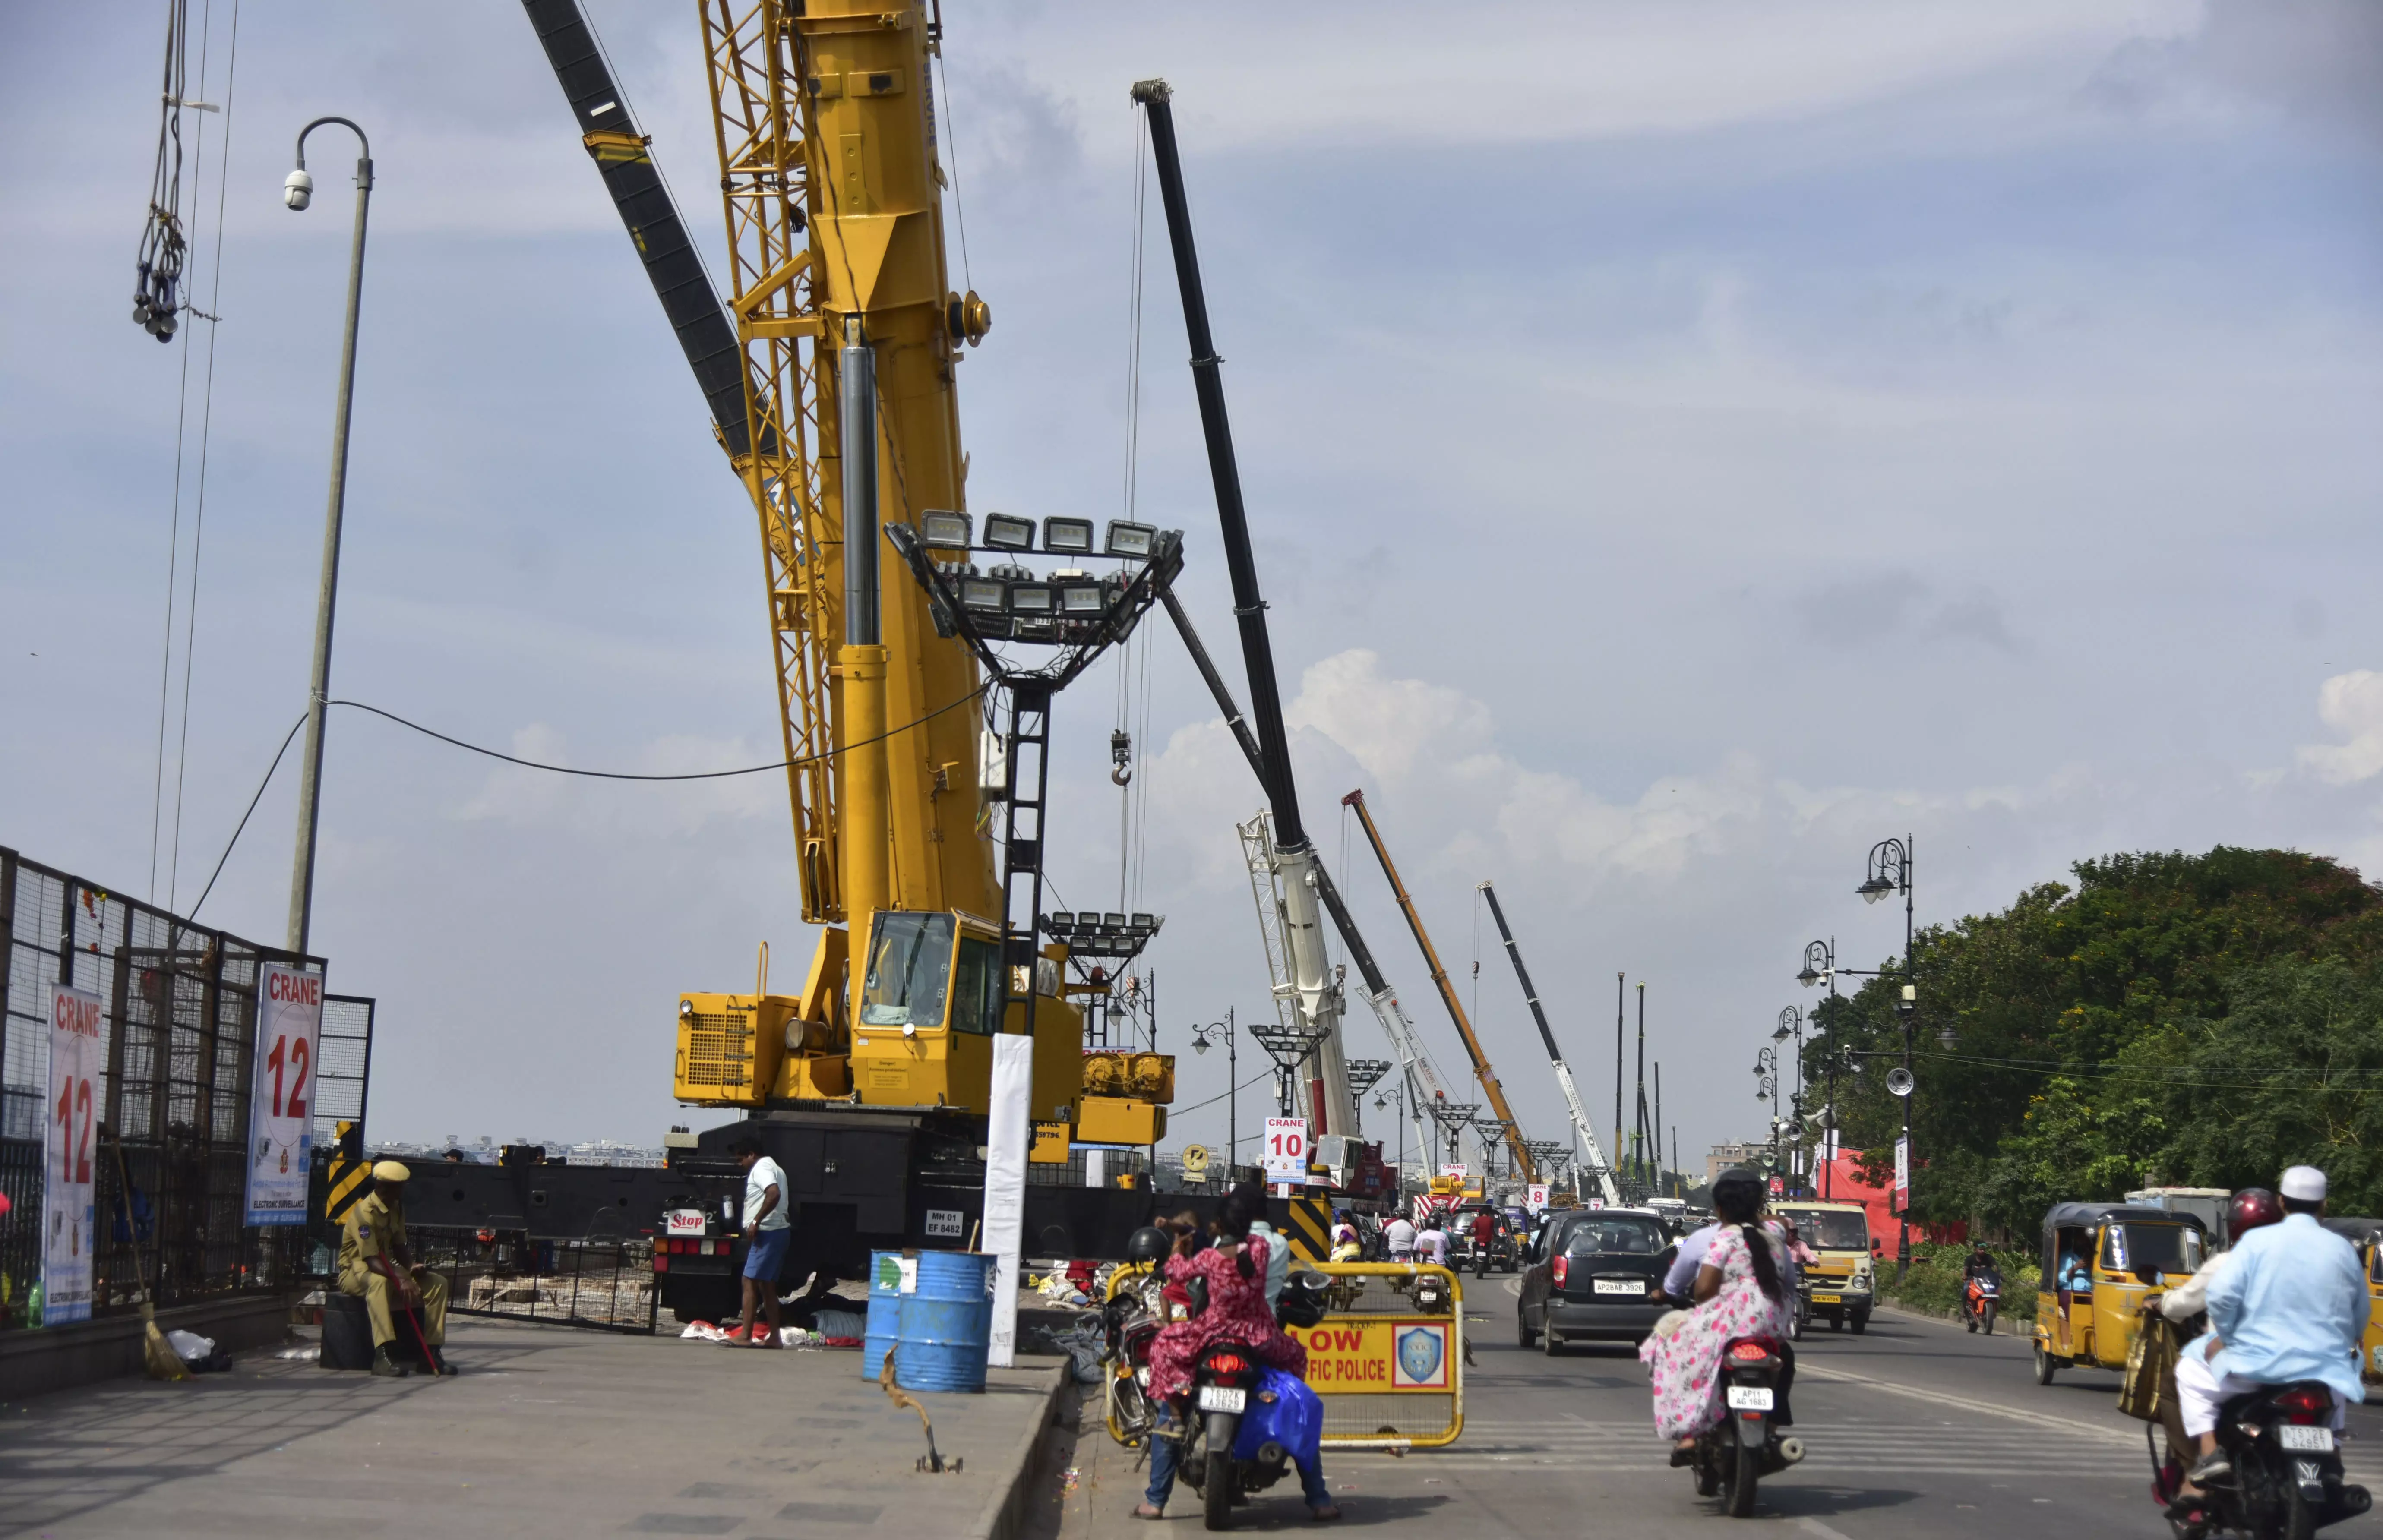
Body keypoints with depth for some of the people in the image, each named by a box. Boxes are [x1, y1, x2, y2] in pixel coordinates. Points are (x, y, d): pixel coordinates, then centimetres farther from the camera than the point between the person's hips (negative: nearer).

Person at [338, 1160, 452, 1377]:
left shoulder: (396, 1209, 5)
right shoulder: (365, 1213, -24)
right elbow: (372, 1261, -31)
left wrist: (412, 1267, -9)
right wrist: (401, 1279, -43)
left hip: (387, 1268, 8)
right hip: (355, 1272, -8)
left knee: (437, 1283, -7)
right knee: (380, 1281, -43)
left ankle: (431, 1352, -10)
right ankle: (382, 1356, -50)